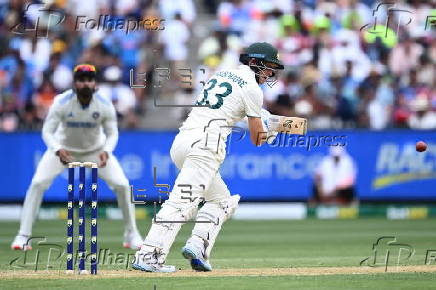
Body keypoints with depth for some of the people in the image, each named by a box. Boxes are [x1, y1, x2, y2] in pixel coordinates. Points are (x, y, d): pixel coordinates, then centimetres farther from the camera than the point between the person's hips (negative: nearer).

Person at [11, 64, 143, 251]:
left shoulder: (105, 105, -22)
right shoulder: (62, 102, -27)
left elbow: (112, 133, -15)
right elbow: (47, 131, -26)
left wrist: (106, 151, -37)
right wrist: (58, 150, -46)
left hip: (95, 150, 1)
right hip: (64, 149, -1)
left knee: (122, 185, -11)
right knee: (38, 183, -19)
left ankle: (131, 235, 8)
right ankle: (23, 236, -13)